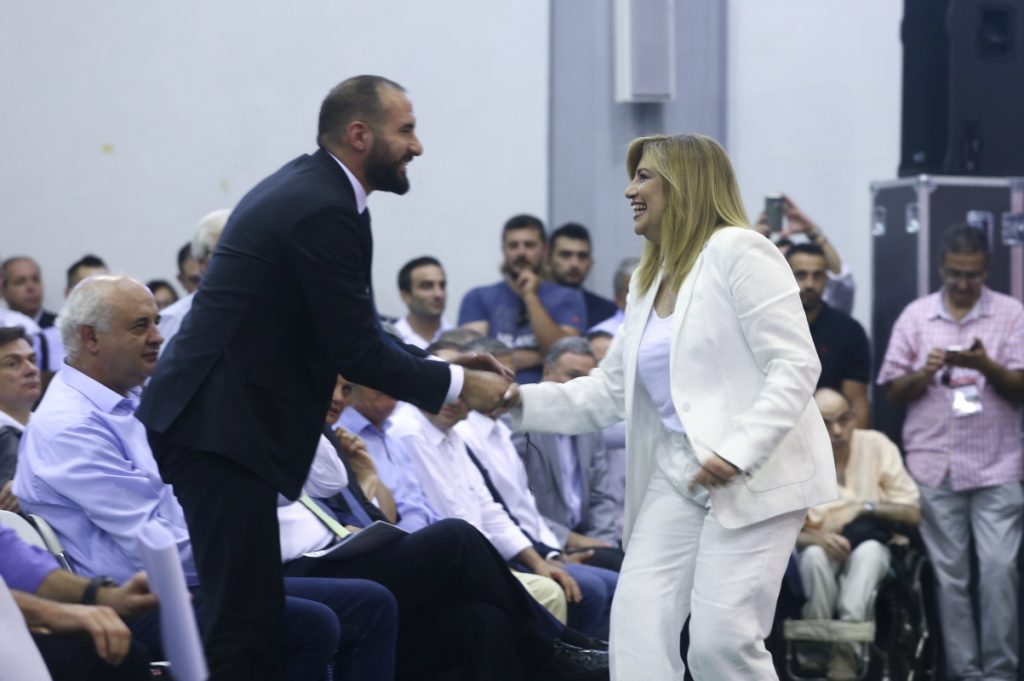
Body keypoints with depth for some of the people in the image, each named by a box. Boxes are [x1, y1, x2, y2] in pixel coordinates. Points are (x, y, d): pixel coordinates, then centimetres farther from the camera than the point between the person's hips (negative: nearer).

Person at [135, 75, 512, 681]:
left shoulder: (309, 186, 14)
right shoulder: (324, 212, -17)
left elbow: (356, 332, 21)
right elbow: (357, 353, -15)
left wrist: (440, 363, 12)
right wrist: (457, 385, -5)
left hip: (205, 420, 11)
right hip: (221, 429, -11)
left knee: (256, 611, 11)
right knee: (249, 615, -11)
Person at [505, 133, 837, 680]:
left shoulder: (736, 252, -8)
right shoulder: (647, 280, 17)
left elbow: (796, 366, -15)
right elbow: (608, 391, 19)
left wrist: (738, 451, -25)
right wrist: (523, 401, 5)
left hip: (757, 475, -8)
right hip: (677, 474, 8)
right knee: (635, 627, -5)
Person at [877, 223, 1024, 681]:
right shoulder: (915, 316, 8)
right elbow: (894, 392, 8)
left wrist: (986, 366, -19)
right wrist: (923, 374, -12)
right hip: (934, 467, 1)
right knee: (950, 575, 3)